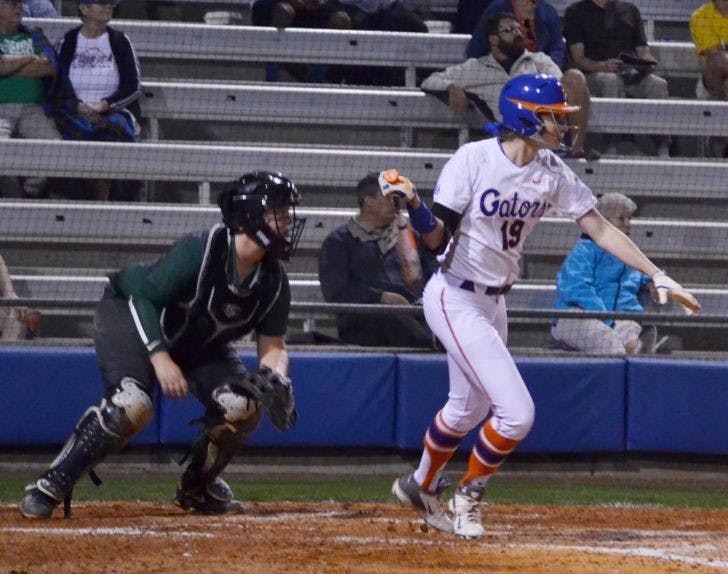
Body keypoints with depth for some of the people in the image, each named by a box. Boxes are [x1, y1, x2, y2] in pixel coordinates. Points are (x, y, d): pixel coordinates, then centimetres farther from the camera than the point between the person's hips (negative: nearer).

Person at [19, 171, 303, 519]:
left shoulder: (273, 282, -12)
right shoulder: (201, 250, -31)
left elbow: (272, 346, -4)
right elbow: (143, 298, -29)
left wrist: (276, 381, -26)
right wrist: (161, 358, -40)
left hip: (200, 344, 6)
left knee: (242, 406, -16)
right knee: (132, 404, -31)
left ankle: (198, 487, 10)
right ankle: (51, 486, -21)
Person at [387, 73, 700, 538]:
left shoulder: (553, 173, -3)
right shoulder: (474, 160, -20)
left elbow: (599, 228, -1)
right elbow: (438, 240, -19)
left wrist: (657, 276, -6)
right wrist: (415, 207, -39)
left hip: (493, 303, 7)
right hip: (454, 300, -7)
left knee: (467, 409, 23)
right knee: (516, 411, -15)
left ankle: (421, 487, 48)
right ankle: (470, 495, 9)